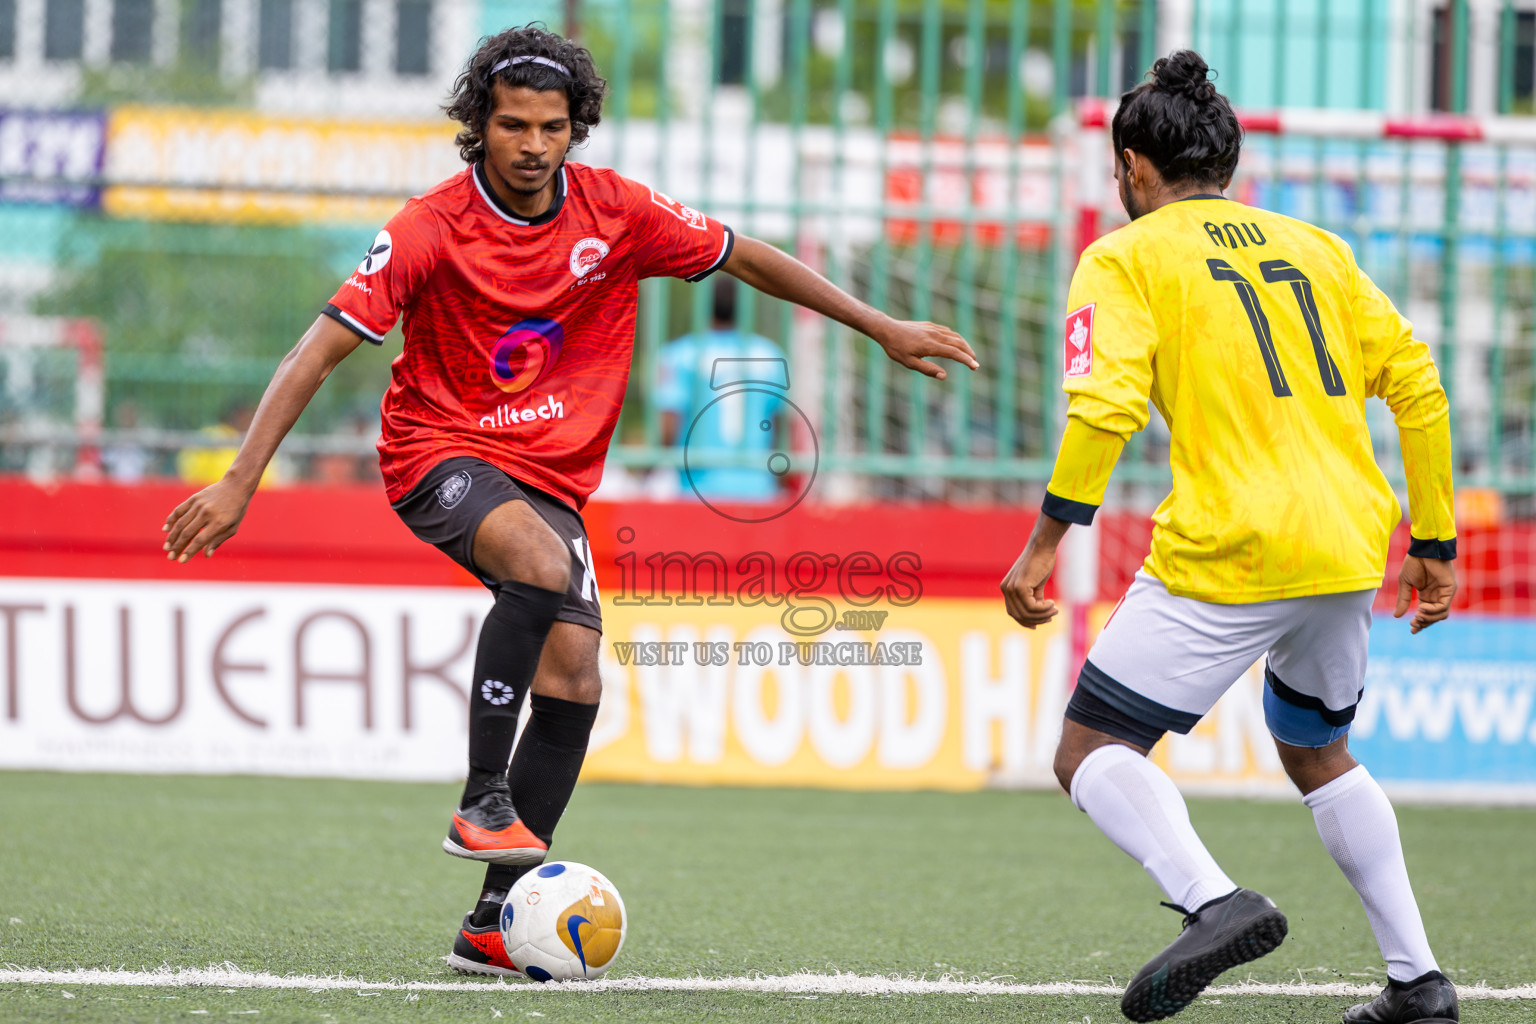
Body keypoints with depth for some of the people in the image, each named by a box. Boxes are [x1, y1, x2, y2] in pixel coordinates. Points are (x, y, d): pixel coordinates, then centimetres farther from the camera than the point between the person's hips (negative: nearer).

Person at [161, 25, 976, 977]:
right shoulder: (431, 229, -15)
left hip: (554, 475, 5)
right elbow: (322, 347, -17)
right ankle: (483, 800, -27)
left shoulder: (616, 211, -5)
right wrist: (239, 483, -23)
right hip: (440, 450, -5)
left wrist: (883, 328, 11)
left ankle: (494, 924, -3)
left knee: (575, 677, -9)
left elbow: (744, 257, 8)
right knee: (542, 563, -35)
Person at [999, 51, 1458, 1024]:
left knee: (1093, 750, 2)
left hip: (1227, 557, -6)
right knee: (1319, 754, 26)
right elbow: (1416, 382, 13)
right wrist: (1434, 543, 17)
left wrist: (1044, 544, -10)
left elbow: (1106, 405, -13)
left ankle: (1214, 901, -24)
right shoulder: (1316, 246, 18)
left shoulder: (1125, 258, 3)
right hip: (1351, 549, 6)